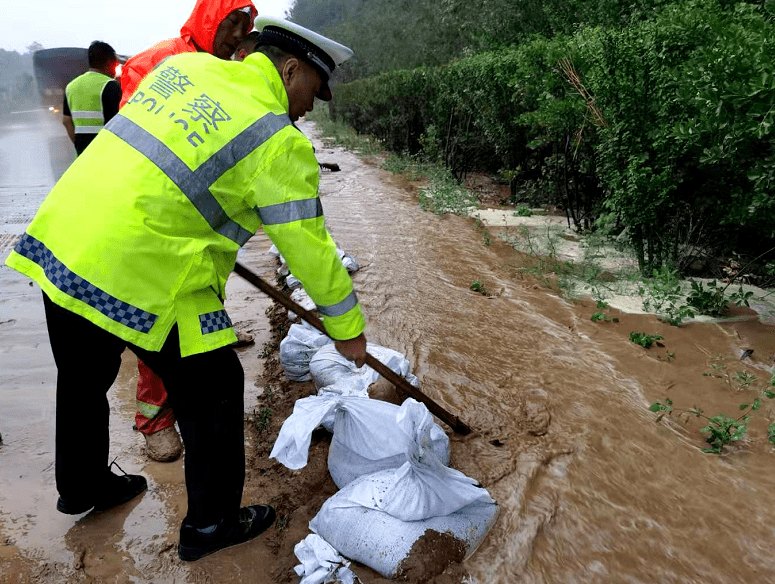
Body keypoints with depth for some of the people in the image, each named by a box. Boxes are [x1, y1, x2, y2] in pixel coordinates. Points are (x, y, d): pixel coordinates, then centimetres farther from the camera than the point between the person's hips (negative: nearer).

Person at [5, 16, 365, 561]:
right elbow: (309, 249, -10)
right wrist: (347, 327, 3)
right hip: (140, 274, -8)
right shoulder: (281, 143, -11)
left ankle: (82, 486, 51)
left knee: (84, 379, 26)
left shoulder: (185, 64, 11)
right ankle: (211, 524, 27)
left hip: (58, 240, 9)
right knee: (212, 389, 10)